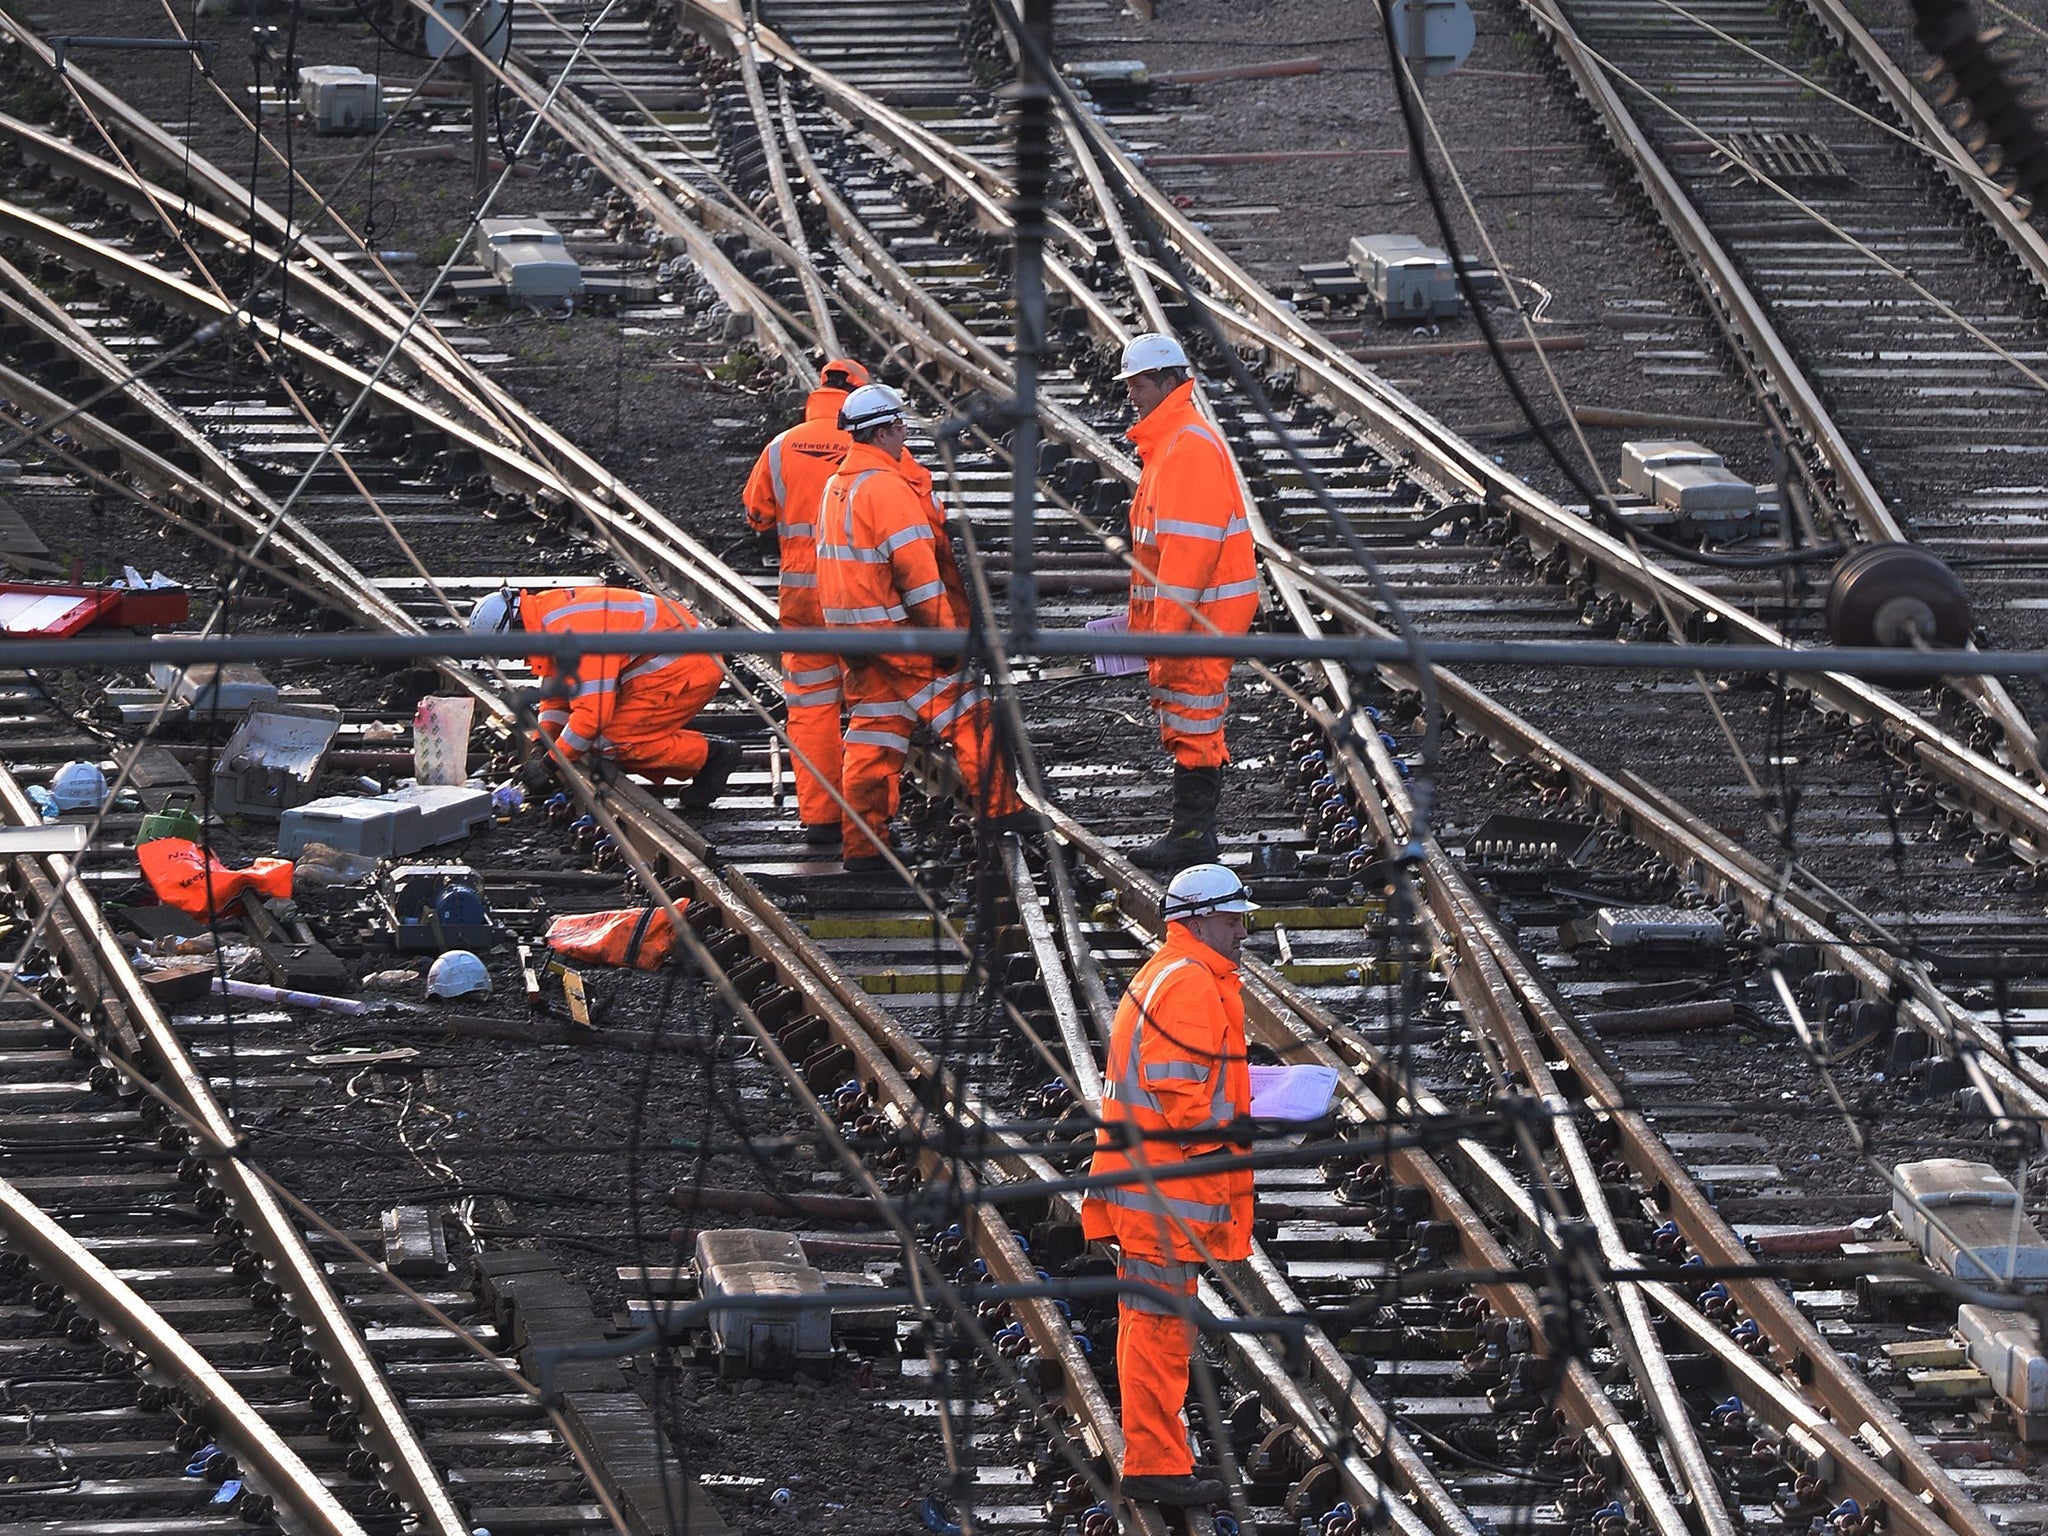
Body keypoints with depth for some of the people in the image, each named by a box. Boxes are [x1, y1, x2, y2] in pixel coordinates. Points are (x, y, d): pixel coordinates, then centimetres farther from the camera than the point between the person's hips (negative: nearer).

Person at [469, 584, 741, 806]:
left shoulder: (572, 631, -26)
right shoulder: (545, 616, 7)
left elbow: (593, 711, -27)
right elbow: (556, 692, 20)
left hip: (684, 671, -11)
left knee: (607, 740, -14)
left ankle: (709, 756, -8)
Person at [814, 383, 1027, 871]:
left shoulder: (838, 484, 13)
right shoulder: (888, 487, -18)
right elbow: (916, 569, -21)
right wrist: (945, 633, -18)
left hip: (854, 629, 9)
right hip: (897, 629, -9)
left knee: (874, 733, 11)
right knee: (966, 712, 2)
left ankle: (862, 842, 9)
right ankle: (998, 809, 6)